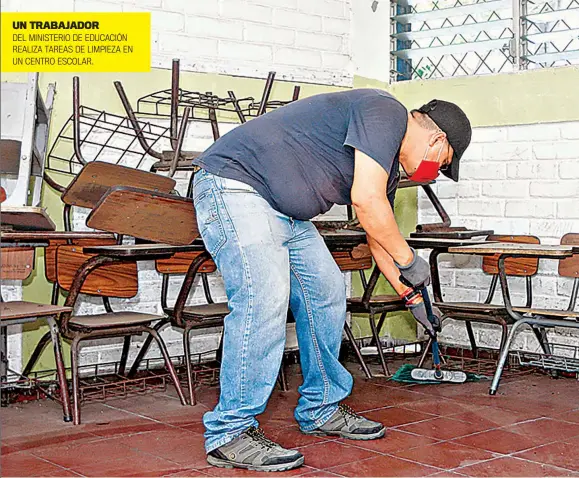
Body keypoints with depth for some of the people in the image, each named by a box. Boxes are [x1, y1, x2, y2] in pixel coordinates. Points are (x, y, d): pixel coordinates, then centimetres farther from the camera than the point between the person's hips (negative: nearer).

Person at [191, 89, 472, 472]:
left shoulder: (388, 167, 16)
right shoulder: (385, 111, -14)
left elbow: (380, 236, 28)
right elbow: (366, 200, -25)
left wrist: (412, 296, 33)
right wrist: (409, 260, -12)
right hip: (234, 184, -11)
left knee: (327, 293, 10)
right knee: (264, 299, -21)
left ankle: (320, 409, 20)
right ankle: (230, 433, -13)